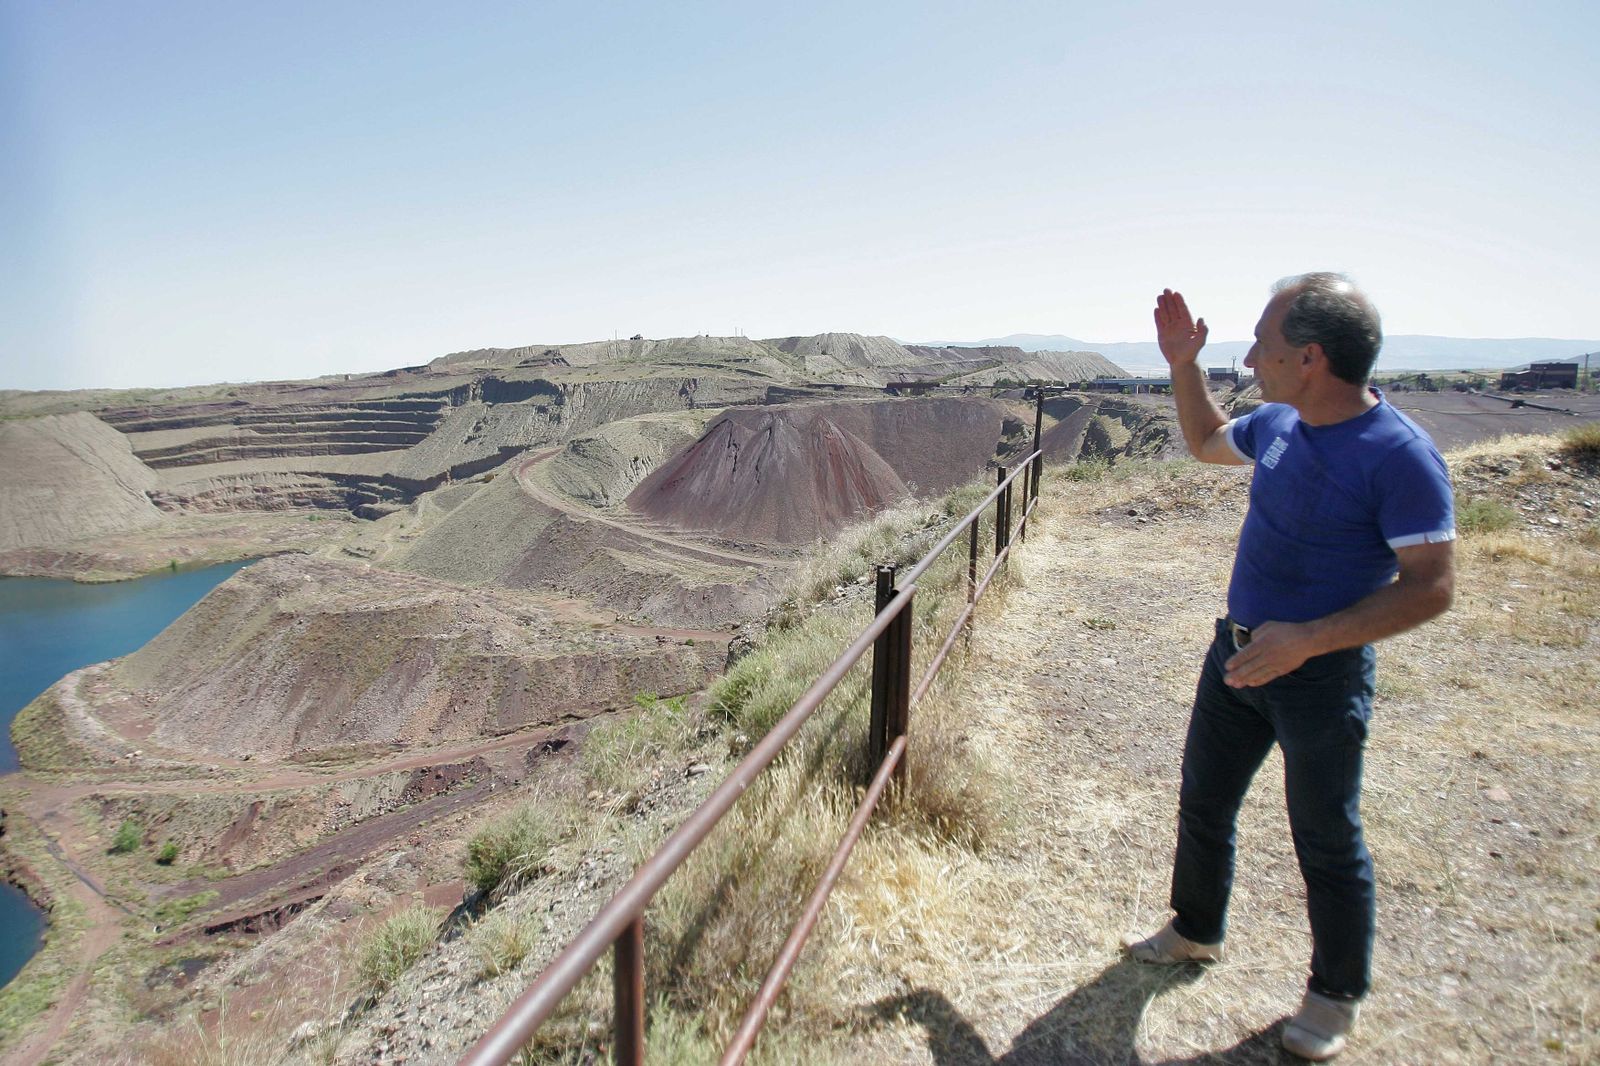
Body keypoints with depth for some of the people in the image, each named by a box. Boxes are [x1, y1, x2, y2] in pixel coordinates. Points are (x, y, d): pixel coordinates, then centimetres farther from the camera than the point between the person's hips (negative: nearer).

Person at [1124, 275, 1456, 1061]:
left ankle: (1337, 995, 34)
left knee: (1326, 842, 11)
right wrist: (1183, 366, 9)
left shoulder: (1400, 456, -22)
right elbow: (1206, 442, 21)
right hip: (1238, 651, 7)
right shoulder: (1278, 424, 0)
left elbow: (1431, 586, -21)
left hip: (1321, 673, -7)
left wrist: (1307, 638, -29)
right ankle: (1196, 931, 43)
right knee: (1203, 801, 19)